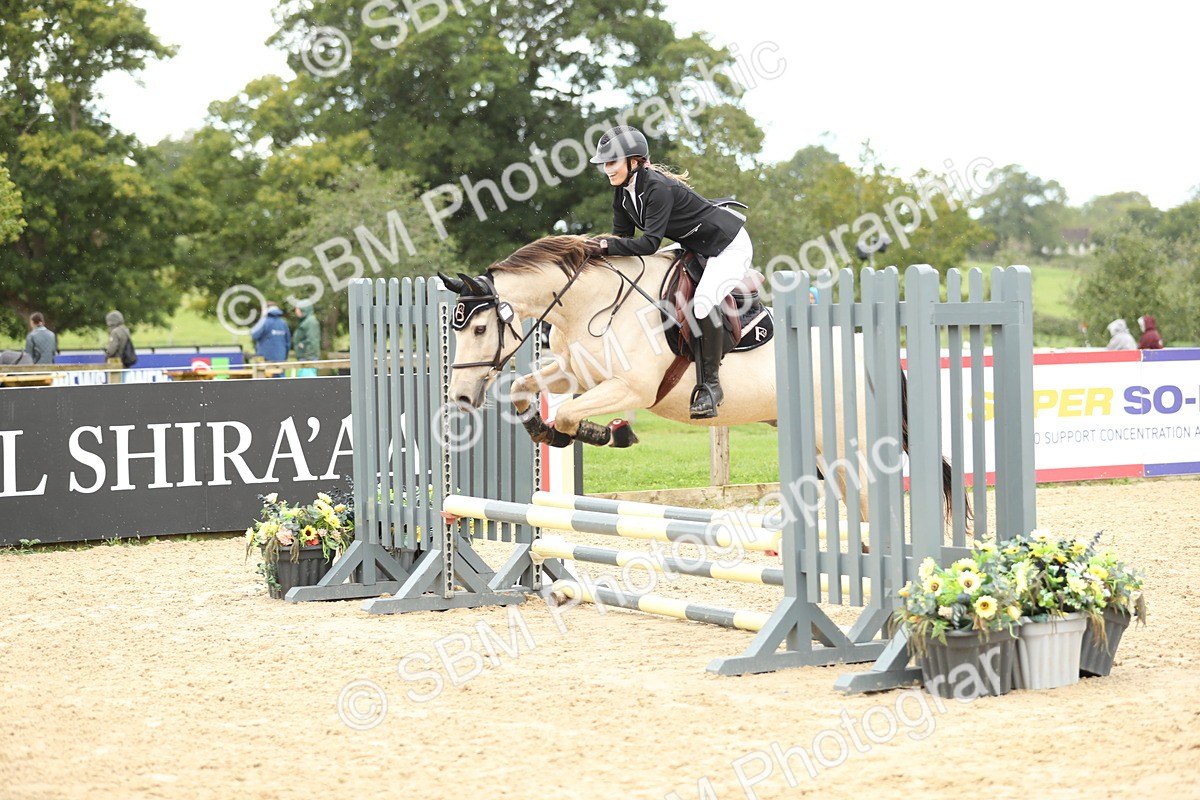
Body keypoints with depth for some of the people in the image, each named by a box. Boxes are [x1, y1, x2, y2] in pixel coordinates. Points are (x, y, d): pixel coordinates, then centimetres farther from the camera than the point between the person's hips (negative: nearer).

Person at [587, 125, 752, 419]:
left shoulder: (658, 188, -29)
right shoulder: (623, 190, -2)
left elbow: (650, 242, -33)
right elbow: (623, 234, 2)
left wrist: (608, 246, -38)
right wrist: (599, 245, -15)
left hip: (730, 245, -10)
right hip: (696, 249, 10)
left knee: (703, 302, -28)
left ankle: (710, 384, -20)